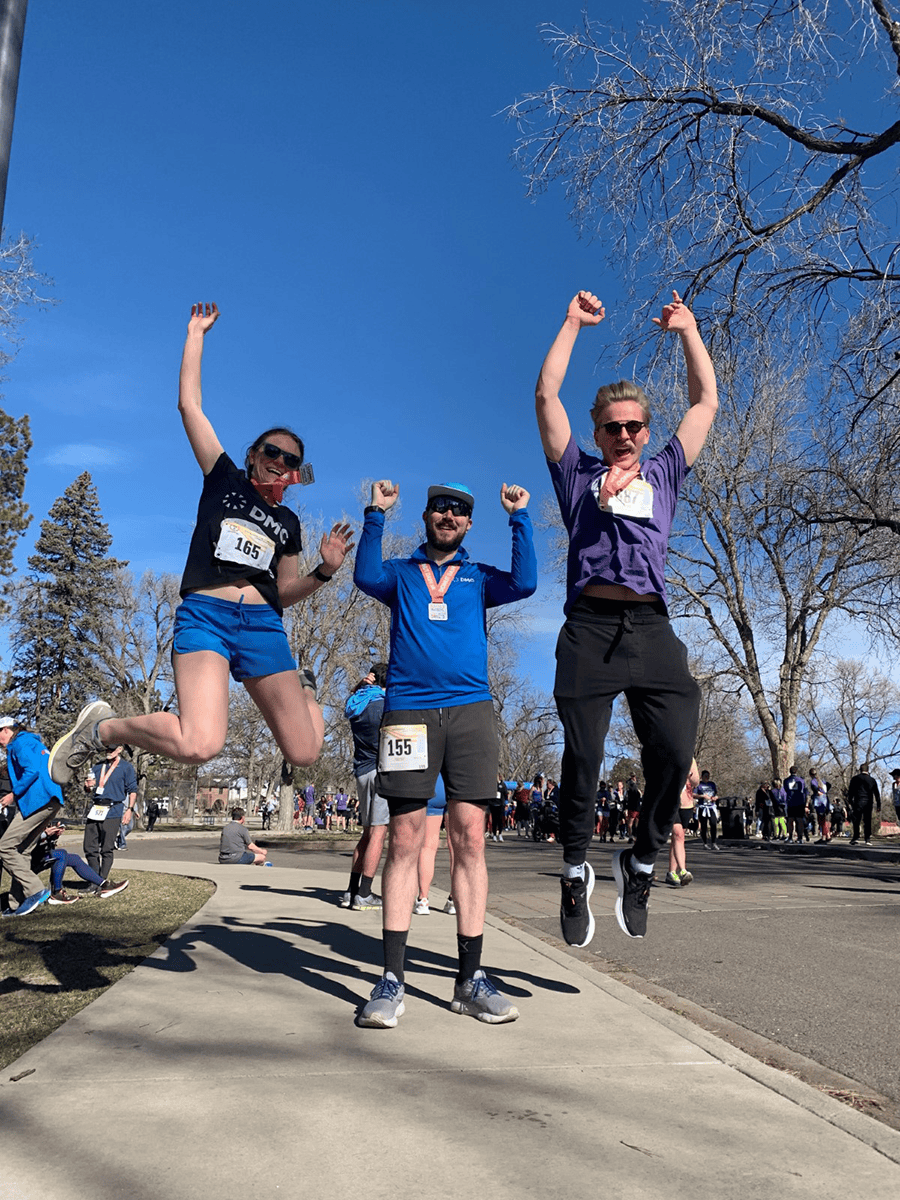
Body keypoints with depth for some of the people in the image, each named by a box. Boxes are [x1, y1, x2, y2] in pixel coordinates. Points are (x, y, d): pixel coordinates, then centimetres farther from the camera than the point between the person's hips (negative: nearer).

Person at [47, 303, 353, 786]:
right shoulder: (225, 481, 14)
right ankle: (102, 727, -1)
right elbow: (189, 405, 11)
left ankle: (304, 689, 33)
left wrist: (324, 570, 7)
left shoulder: (288, 523, 22)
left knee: (304, 753, -3)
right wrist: (196, 333, 16)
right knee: (198, 744, -29)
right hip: (205, 615, -4)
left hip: (262, 624, 4)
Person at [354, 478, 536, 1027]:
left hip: (470, 709, 1)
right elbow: (367, 577, -4)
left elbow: (525, 583, -1)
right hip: (409, 708, -1)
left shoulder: (479, 578, 19)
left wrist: (519, 517, 0)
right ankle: (392, 980, 2)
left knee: (470, 838, -2)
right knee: (405, 839, -4)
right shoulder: (401, 573, 18)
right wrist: (376, 514, -5)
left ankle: (471, 980, 5)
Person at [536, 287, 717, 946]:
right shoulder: (577, 473, 20)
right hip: (590, 627, -2)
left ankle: (642, 860, 12)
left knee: (675, 752, -11)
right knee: (582, 758, -4)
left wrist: (687, 329, 32)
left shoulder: (664, 473, 26)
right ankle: (576, 871, 14)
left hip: (652, 629, 2)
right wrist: (574, 323, 22)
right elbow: (546, 396, 17)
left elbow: (706, 401, 30)